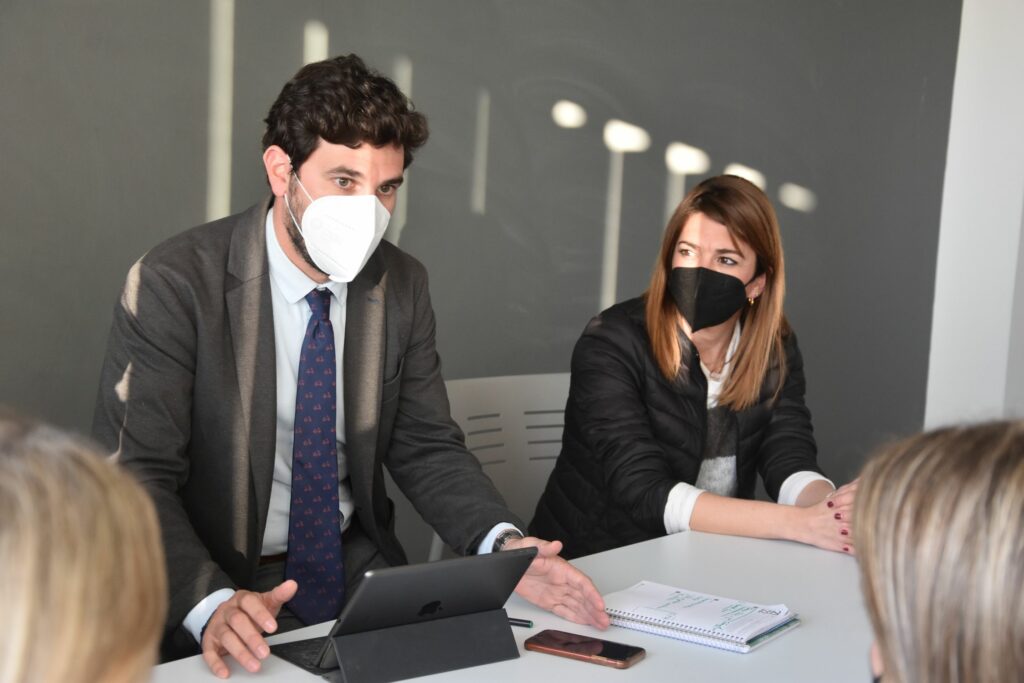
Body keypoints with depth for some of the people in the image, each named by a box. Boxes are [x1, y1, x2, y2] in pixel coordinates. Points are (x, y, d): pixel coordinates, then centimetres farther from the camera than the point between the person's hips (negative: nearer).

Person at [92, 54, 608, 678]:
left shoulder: (402, 285, 1)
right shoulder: (174, 283, -14)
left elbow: (426, 447, 5)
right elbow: (135, 477, -18)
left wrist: (507, 546, -14)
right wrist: (212, 604, -35)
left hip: (361, 571, 3)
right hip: (224, 587, -3)